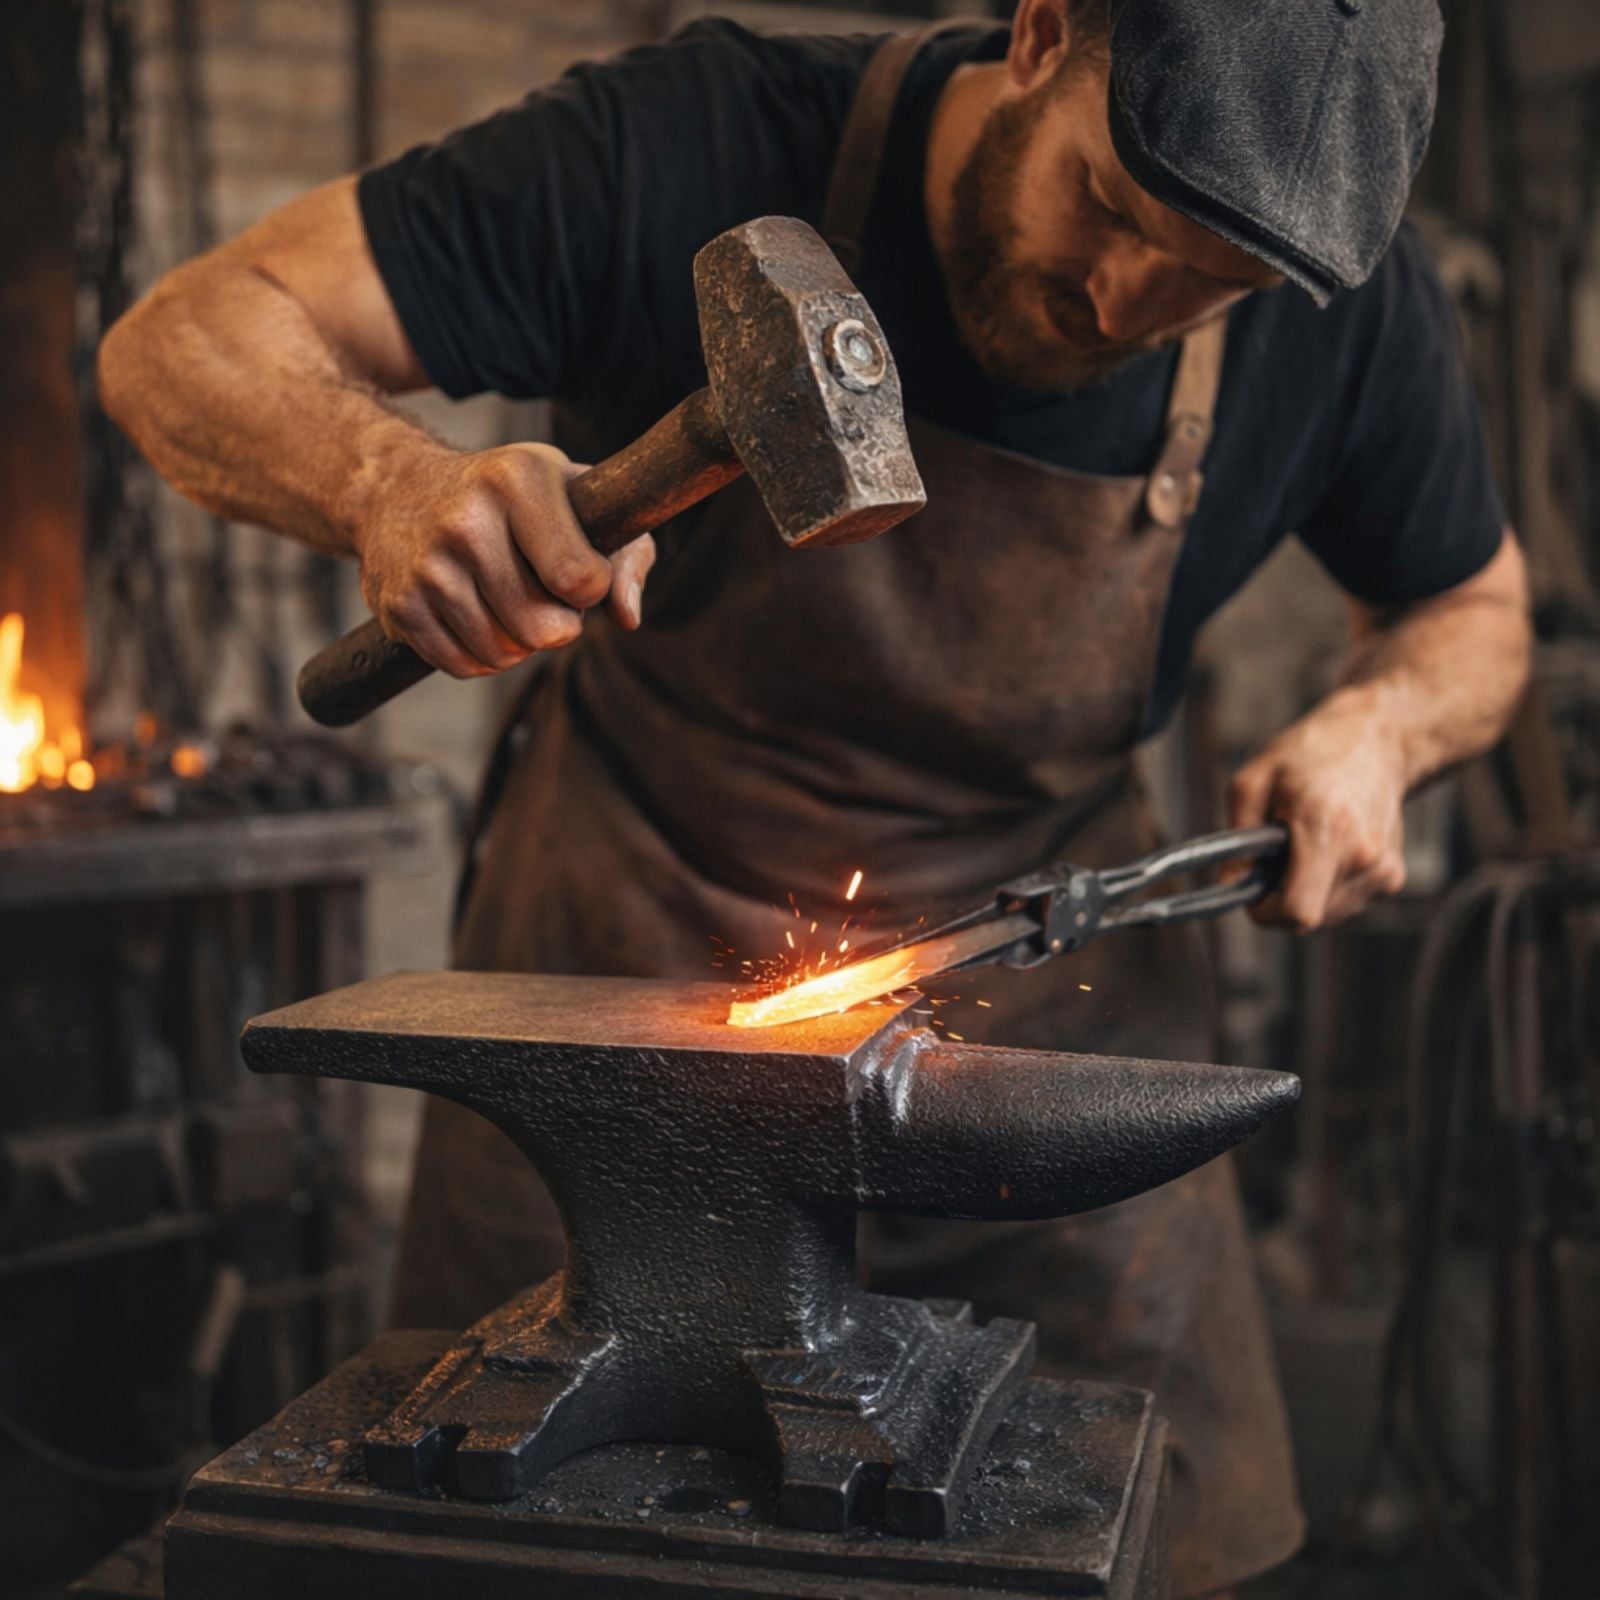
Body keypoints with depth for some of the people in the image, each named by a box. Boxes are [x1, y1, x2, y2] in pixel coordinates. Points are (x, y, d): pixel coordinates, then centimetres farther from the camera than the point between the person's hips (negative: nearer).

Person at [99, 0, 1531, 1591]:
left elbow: (1472, 609, 8)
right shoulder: (692, 150, -20)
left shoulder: (1344, 305, -11)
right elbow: (184, 340, -18)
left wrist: (1374, 723, -15)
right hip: (619, 969, -1)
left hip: (1043, 1003, 2)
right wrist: (395, 484, -40)